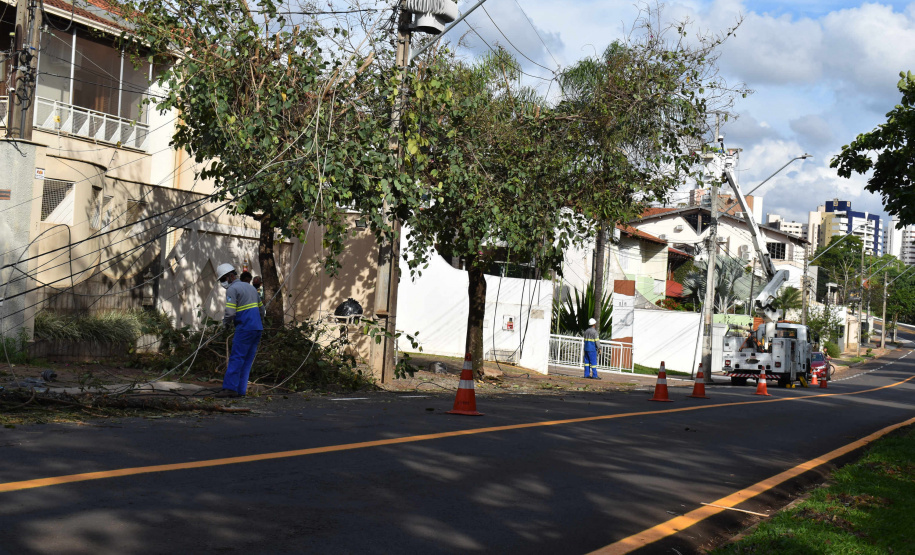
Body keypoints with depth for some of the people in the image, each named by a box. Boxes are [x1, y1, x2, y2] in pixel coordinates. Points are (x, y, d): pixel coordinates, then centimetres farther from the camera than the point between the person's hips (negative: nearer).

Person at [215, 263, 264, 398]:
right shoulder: (250, 287, 20)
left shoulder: (232, 289, -6)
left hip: (245, 328, -8)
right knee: (247, 360, 8)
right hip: (258, 327, 8)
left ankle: (230, 388, -11)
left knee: (236, 358, -7)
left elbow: (230, 313, -15)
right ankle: (241, 390, 7)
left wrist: (225, 322, 4)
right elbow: (261, 308, 25)